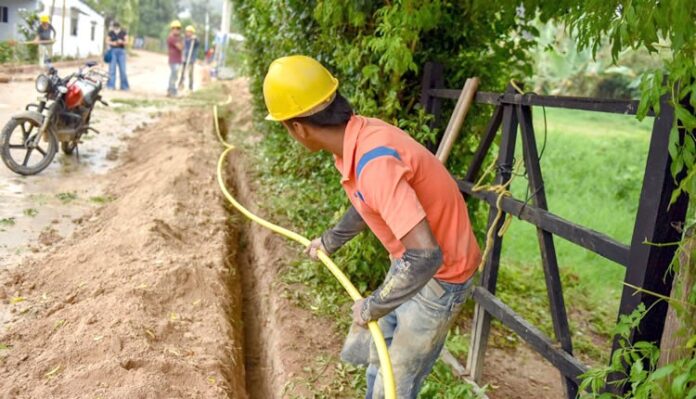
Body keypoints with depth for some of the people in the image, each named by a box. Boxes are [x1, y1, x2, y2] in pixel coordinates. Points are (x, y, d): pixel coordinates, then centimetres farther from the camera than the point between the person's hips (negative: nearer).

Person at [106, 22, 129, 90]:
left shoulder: (124, 33, 2)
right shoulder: (110, 33, 5)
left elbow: (126, 41, -1)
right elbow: (107, 41, 10)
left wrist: (122, 42, -22)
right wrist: (112, 43, -10)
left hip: (121, 51, -1)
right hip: (113, 51, 1)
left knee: (122, 69, -3)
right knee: (112, 69, -5)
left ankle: (124, 86, 5)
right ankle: (111, 85, -1)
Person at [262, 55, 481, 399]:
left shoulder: (376, 161, -35)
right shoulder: (355, 137, -6)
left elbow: (426, 255, -39)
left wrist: (372, 306, -24)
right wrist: (329, 241, 31)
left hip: (439, 274, -9)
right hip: (412, 261, 9)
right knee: (377, 358, 25)